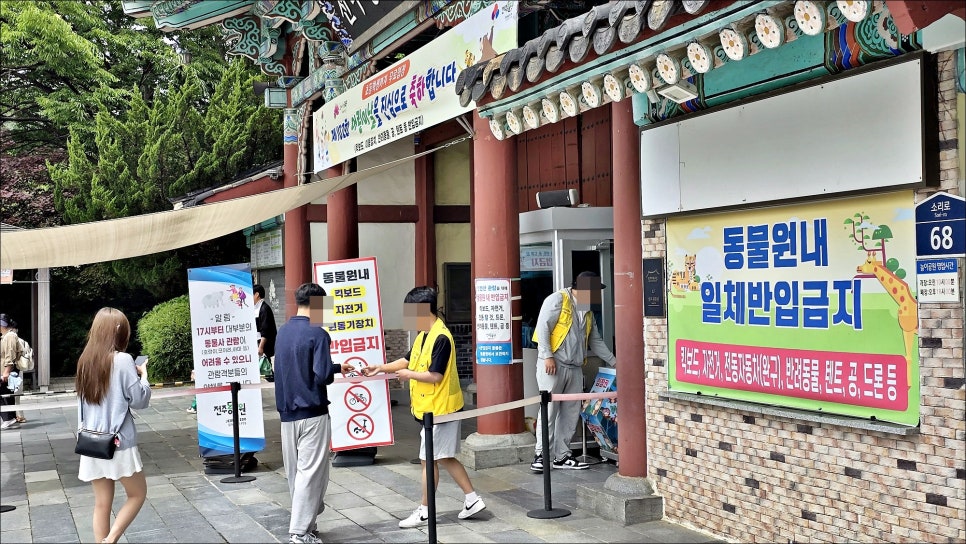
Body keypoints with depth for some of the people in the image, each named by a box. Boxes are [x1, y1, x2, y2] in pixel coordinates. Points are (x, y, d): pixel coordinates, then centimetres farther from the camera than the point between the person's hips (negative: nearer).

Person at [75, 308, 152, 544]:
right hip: (119, 442, -6)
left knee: (102, 502, 11)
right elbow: (139, 400, -11)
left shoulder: (85, 361, 6)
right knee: (138, 493, 11)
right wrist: (143, 375, 4)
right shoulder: (122, 360, -13)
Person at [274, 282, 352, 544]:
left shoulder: (282, 332, 9)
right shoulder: (317, 334, -14)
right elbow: (323, 376, -20)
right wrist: (334, 372, 4)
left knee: (295, 473, 12)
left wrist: (336, 367, 24)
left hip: (287, 413, 7)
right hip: (312, 414, -7)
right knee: (311, 473, -1)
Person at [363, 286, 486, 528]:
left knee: (428, 459, 1)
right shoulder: (423, 335, 9)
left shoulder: (441, 338, -21)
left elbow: (435, 376, -24)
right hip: (430, 408, 9)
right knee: (444, 458, 14)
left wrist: (408, 374, -11)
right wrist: (381, 368, 11)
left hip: (439, 409, -9)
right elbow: (409, 360, 19)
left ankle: (424, 512, 12)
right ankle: (472, 500, 22)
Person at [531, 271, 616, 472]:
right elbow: (542, 327, -12)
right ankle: (540, 455, 1)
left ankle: (562, 455, 15)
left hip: (575, 369, 8)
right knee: (549, 411, -7)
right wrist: (547, 356, -19)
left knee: (571, 414, 7)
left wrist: (613, 361, 19)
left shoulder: (587, 311, 20)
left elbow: (595, 341, 25)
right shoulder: (557, 300, -5)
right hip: (553, 365, -8)